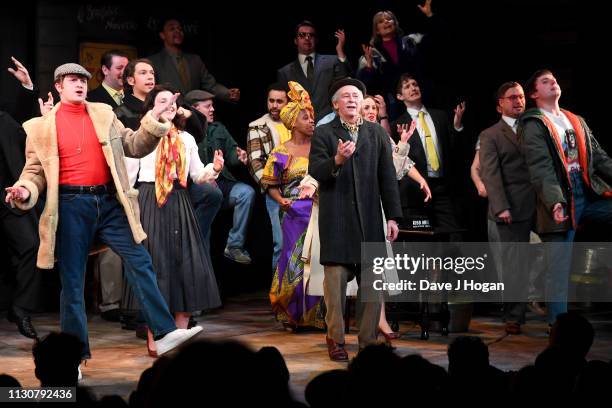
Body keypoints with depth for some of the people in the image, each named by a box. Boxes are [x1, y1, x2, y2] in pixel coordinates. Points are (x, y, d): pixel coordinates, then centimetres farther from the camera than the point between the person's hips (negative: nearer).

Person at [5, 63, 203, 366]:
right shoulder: (41, 127, 3)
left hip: (109, 201, 3)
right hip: (71, 205, -3)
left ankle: (164, 333, -3)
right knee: (72, 280, 2)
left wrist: (153, 120, 0)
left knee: (140, 262, -5)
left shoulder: (103, 114, 12)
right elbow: (35, 170, 5)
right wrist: (25, 191, -16)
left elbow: (134, 147, 14)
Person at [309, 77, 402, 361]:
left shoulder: (377, 134, 12)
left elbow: (387, 177, 9)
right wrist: (336, 160, -27)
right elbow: (314, 172, -7)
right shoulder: (323, 133, 4)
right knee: (336, 280, -1)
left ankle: (368, 340, 12)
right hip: (336, 219, -3)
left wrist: (393, 216, 4)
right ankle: (336, 340, 7)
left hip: (370, 219, 3)